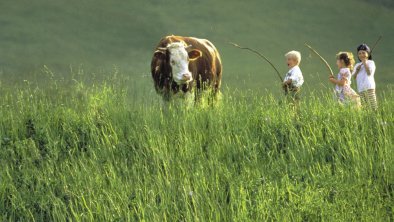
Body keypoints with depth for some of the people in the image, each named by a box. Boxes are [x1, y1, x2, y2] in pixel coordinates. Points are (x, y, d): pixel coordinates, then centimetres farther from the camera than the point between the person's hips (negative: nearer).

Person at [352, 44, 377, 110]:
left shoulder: (370, 62, 4)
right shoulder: (357, 65, 21)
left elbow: (369, 73, -11)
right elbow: (354, 77, 15)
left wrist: (365, 63, -8)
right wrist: (357, 70, -2)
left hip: (369, 88, -6)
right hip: (360, 89, 6)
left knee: (373, 106, -11)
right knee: (364, 106, 3)